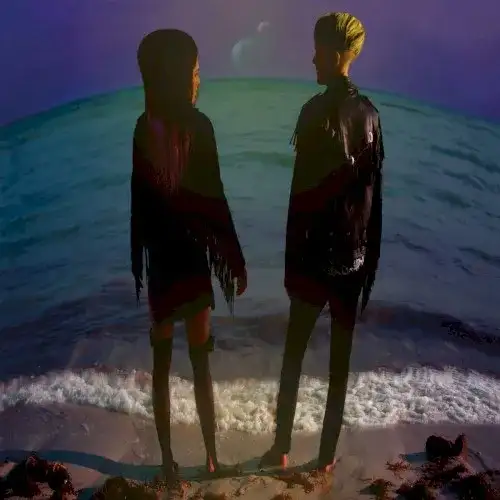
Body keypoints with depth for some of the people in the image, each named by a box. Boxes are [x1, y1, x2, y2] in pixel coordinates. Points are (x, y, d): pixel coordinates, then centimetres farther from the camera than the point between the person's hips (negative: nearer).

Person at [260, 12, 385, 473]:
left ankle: (281, 449, 21)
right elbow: (375, 193, 8)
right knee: (340, 360, 12)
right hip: (356, 255, 5)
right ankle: (327, 457, 23)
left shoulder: (316, 111, -13)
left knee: (294, 354, 10)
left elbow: (301, 194, -14)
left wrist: (290, 261, -6)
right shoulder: (370, 114, 5)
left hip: (317, 253, -5)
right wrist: (371, 259, 15)